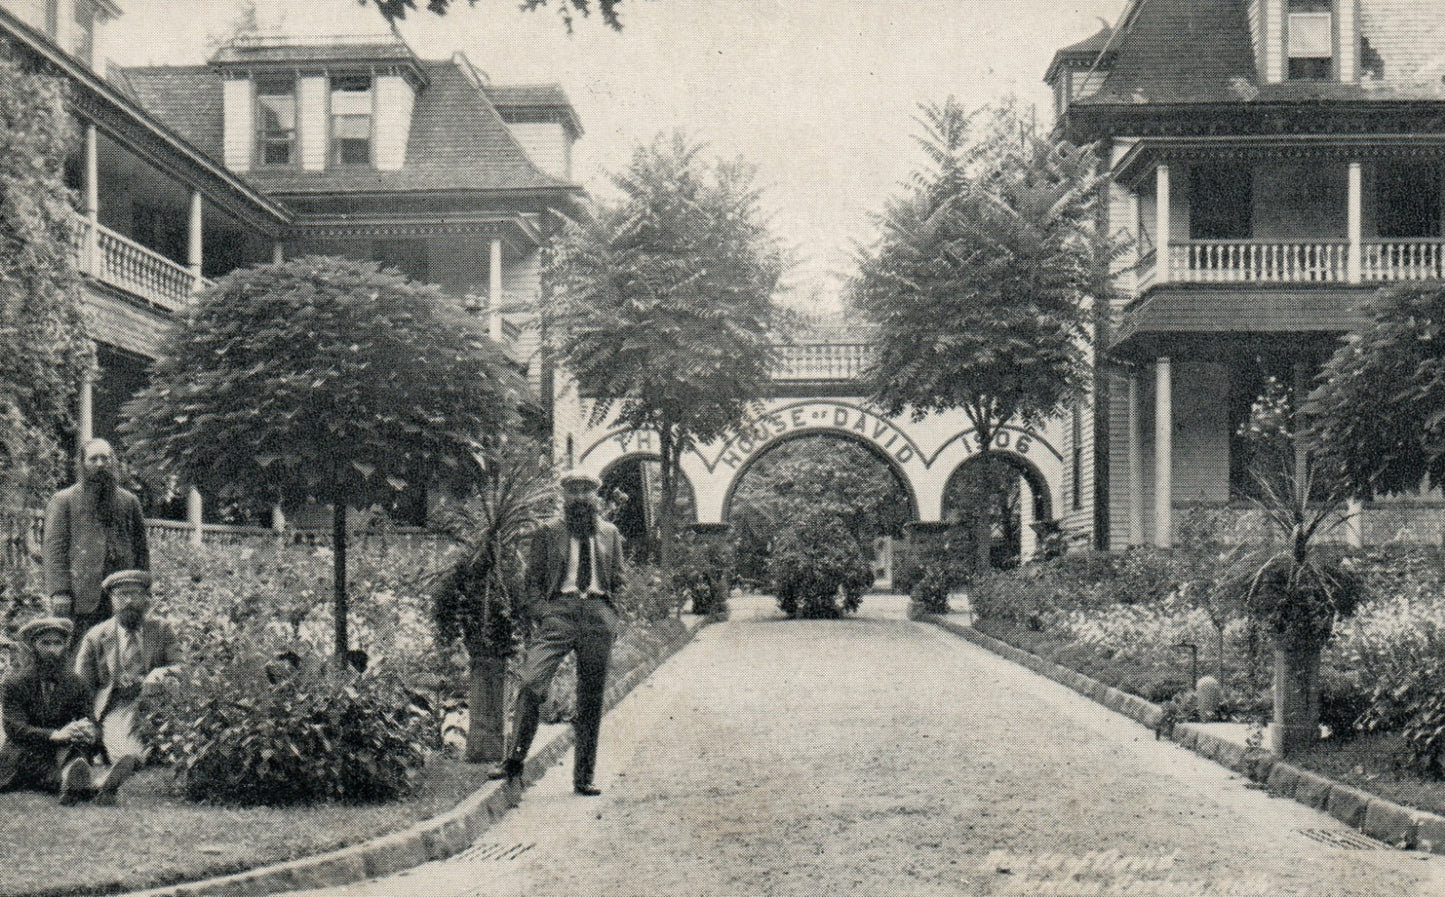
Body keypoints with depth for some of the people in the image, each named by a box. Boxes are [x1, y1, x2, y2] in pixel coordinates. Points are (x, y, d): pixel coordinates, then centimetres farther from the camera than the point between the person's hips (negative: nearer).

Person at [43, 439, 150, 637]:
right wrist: (58, 592, -11)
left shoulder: (129, 501, 17)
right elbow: (54, 547, 0)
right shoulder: (62, 501, 7)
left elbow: (141, 548, 16)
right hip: (81, 596, -3)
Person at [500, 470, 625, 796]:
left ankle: (584, 777, 11)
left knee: (592, 697, 4)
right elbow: (532, 578, 9)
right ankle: (515, 760, -12)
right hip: (558, 609, -2)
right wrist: (538, 610, -5)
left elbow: (618, 580, 21)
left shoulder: (610, 533, 18)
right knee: (532, 682, -22)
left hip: (599, 613, 3)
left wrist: (613, 618, 7)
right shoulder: (548, 532, 11)